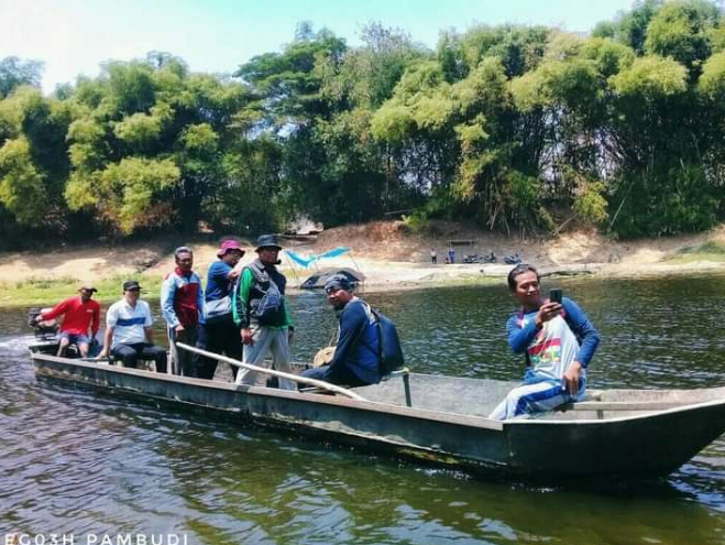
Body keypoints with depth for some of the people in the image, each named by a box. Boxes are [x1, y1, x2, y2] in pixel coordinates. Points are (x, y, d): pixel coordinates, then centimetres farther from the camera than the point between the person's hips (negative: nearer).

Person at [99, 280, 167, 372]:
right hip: (120, 345, -4)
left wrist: (152, 346, 13)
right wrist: (106, 349, -12)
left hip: (140, 345, 4)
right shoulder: (116, 308, -1)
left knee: (161, 352, -20)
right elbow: (109, 330, -4)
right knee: (130, 354, -37)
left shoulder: (144, 306, 12)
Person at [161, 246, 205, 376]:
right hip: (178, 326, -6)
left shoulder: (196, 277, 9)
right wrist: (176, 324, -17)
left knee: (191, 359, 14)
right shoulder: (171, 279, -9)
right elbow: (166, 305, -12)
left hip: (193, 324, 6)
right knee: (178, 358, -1)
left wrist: (202, 320, 9)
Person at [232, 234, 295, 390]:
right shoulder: (250, 271, -1)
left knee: (284, 365, 9)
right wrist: (243, 326, -14)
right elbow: (238, 299, -7)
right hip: (258, 327, -6)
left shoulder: (278, 275, 18)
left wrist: (289, 325, 17)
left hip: (280, 327, 6)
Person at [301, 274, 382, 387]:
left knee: (304, 377, -9)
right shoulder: (361, 306, 18)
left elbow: (344, 346, -18)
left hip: (361, 372, -10)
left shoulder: (352, 309, -14)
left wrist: (330, 372, -10)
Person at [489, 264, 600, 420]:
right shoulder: (515, 322, 8)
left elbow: (592, 335, -4)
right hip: (534, 382, 5)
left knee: (516, 397, -30)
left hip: (565, 383, -5)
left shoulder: (561, 305, 0)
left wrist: (577, 366, -20)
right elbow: (516, 346, -13)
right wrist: (537, 321, -30)